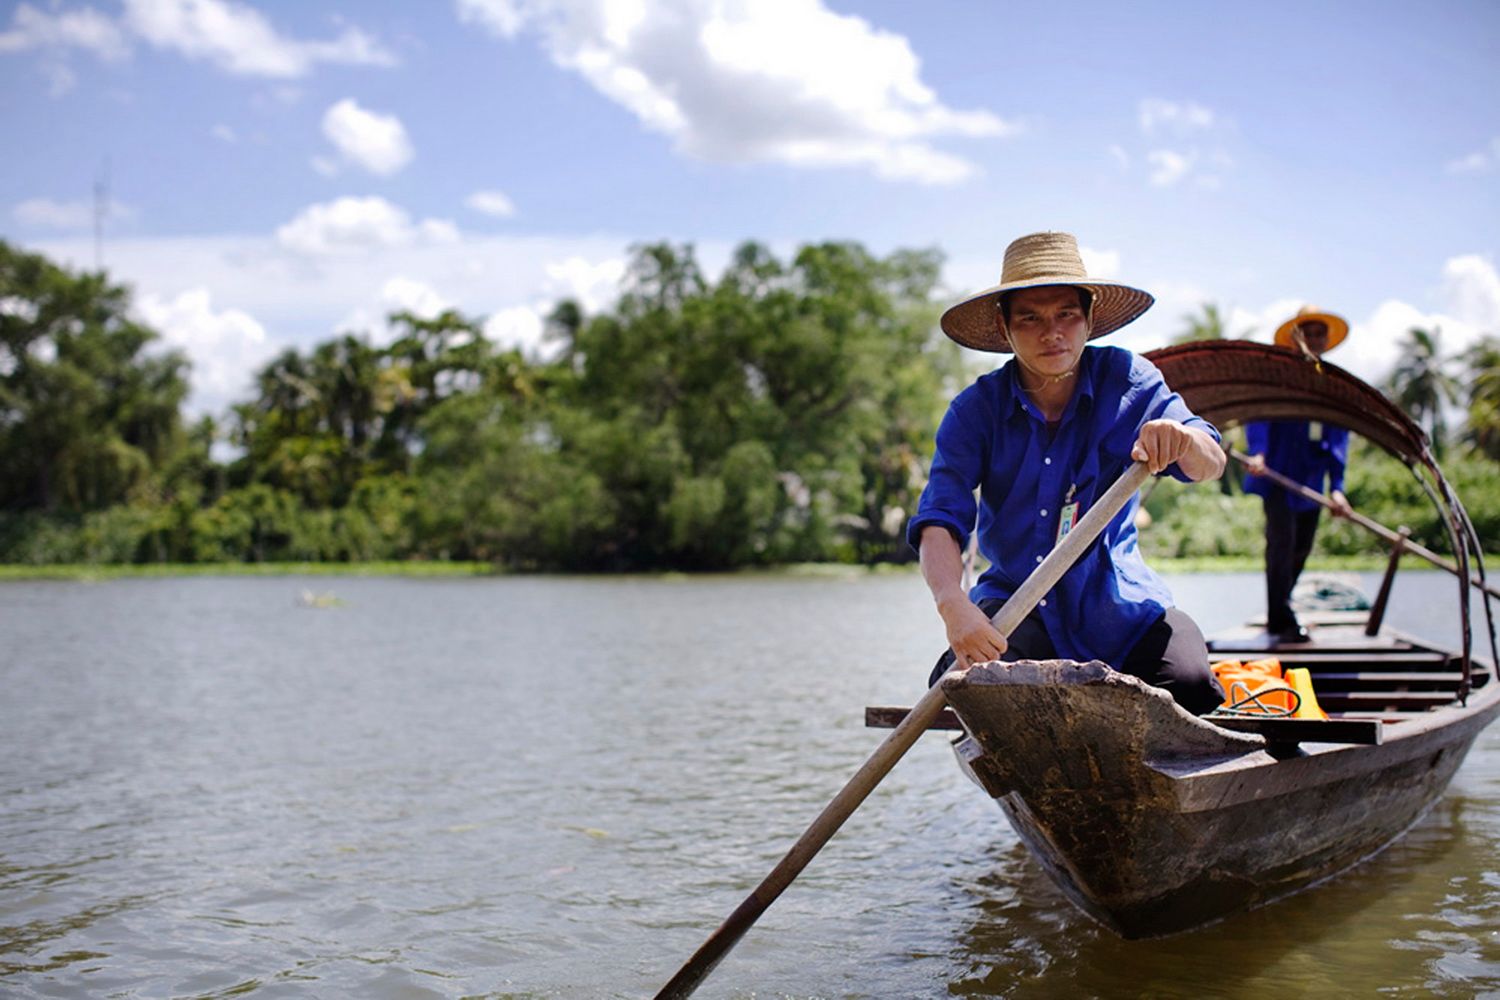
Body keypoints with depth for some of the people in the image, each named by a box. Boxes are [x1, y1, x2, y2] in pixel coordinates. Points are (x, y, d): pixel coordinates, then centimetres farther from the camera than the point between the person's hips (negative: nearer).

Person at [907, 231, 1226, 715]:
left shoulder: (1127, 380, -4)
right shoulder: (977, 409, -7)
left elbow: (1210, 465, -14)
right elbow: (939, 521, -18)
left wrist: (1184, 440, -40)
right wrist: (954, 605, -39)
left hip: (1117, 600, 1)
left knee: (1190, 684, -27)